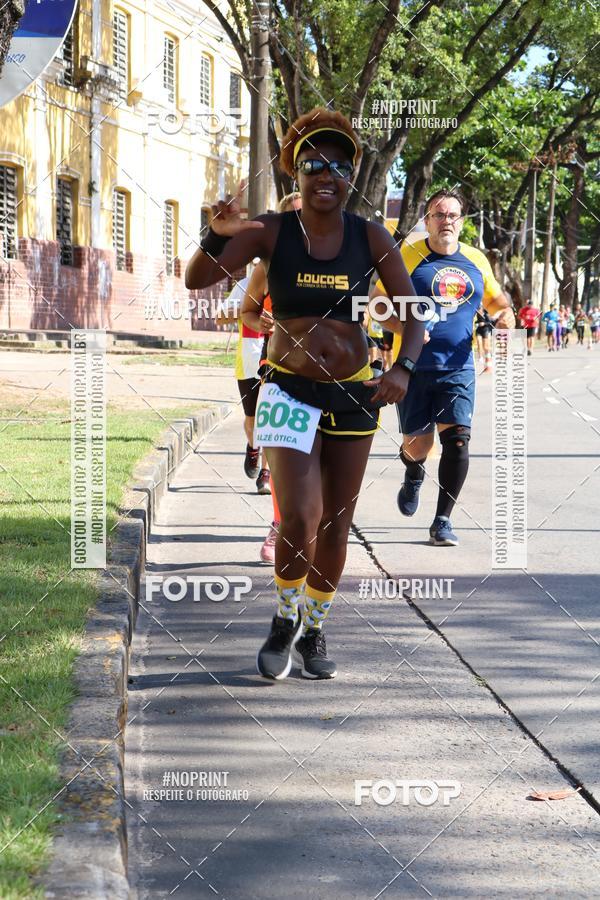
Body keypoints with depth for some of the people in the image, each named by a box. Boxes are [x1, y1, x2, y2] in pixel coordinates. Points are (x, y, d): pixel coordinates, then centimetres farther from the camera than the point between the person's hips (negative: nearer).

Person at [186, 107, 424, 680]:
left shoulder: (370, 237, -3)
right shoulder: (272, 231, -7)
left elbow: (412, 312, -2)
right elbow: (196, 280, -12)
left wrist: (404, 368, -20)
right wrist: (218, 235, -31)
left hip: (354, 395, 3)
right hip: (290, 391, -2)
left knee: (335, 528, 11)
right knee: (299, 522, -16)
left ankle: (313, 633, 32)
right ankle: (285, 619, 12)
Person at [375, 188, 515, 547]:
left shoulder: (476, 260, 10)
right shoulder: (407, 257, -2)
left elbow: (496, 299, 24)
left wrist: (505, 317, 1)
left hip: (458, 367, 2)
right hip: (414, 366, -2)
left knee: (457, 437, -12)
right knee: (417, 443, 1)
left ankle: (443, 520, -2)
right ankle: (414, 474, 40)